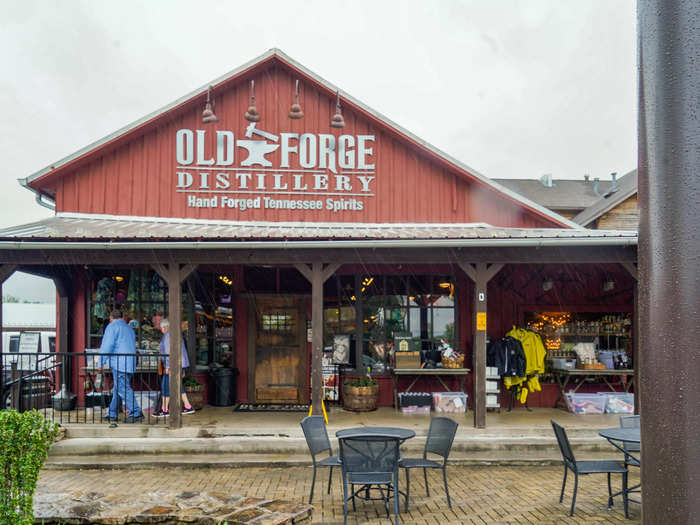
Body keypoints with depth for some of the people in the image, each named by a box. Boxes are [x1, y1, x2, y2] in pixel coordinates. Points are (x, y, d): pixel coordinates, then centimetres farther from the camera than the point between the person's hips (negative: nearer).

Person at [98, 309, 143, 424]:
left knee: (123, 389, -10)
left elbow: (107, 346, -8)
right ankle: (112, 415, 15)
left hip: (119, 363, -8)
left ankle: (136, 412, -16)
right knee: (117, 389, 12)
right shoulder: (129, 328, 24)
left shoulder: (112, 326, 0)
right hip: (130, 363, 8)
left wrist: (101, 364, -5)